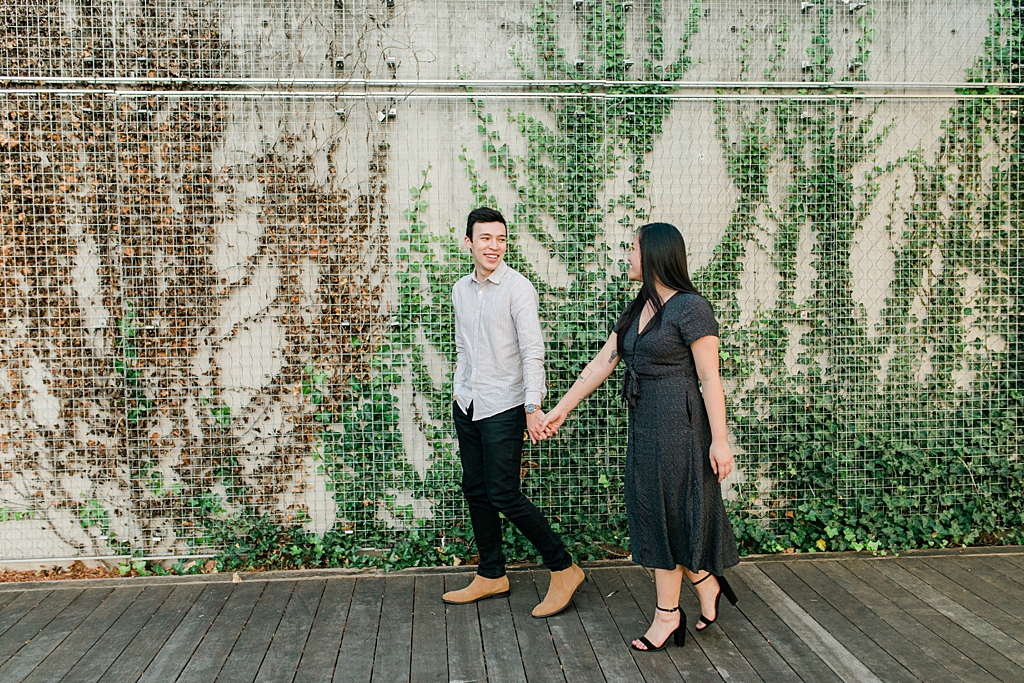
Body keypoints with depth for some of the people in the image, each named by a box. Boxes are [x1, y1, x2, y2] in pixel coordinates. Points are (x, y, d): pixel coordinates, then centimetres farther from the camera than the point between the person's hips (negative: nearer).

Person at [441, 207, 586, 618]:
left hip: (503, 408, -7)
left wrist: (533, 406, -22)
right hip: (467, 406, 7)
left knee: (503, 494, -8)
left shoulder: (519, 289, -10)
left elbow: (532, 352, -16)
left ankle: (563, 569, 5)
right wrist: (458, 390, 16)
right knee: (475, 491, 11)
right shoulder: (461, 290, 10)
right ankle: (491, 576, 25)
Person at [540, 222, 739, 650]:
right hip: (644, 424, 8)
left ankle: (668, 614, 17)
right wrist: (561, 409, 14)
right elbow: (601, 364, 14)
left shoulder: (690, 308, -13)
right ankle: (707, 584, 32)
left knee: (665, 514, 2)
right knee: (656, 514, 14)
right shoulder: (637, 310, 11)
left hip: (675, 423, -8)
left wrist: (719, 441, -16)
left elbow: (710, 378, -14)